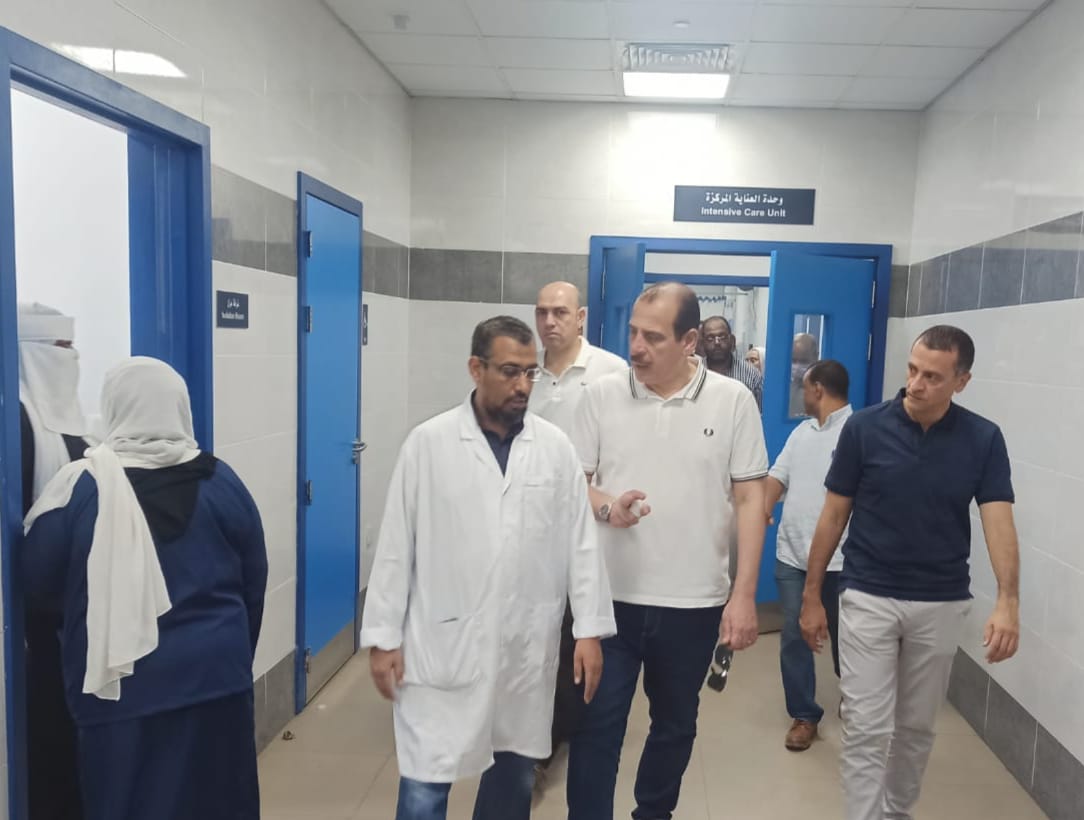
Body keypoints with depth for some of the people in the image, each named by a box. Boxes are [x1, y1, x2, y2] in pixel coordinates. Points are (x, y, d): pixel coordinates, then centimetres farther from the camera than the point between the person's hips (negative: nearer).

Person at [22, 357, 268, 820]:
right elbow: (253, 582, 3)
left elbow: (37, 581, 0)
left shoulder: (82, 487, -11)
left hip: (122, 687, -2)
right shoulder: (220, 482, -4)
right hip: (214, 676, 2)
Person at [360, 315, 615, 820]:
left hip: (528, 647, 3)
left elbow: (580, 543, 3)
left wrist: (590, 628, 1)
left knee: (515, 777, 17)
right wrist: (383, 637, -3)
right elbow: (396, 545, -3)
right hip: (443, 646, -2)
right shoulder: (428, 443, -6)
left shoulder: (555, 446, 0)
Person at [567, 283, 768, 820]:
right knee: (596, 726, 6)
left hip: (693, 602, 1)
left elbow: (750, 499, -3)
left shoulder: (733, 400, -4)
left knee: (675, 725, 19)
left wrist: (744, 595, -7)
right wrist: (606, 507, -19)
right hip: (610, 596, 0)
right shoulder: (602, 394, -2)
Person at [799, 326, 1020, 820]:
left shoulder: (983, 439, -6)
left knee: (917, 727, 17)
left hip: (941, 605, 2)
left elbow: (998, 520, -14)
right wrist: (811, 597, -2)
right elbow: (834, 515, -3)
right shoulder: (864, 428, -10)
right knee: (866, 729, -2)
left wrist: (1008, 601, -31)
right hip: (867, 598, -2)